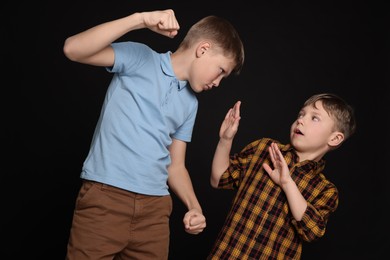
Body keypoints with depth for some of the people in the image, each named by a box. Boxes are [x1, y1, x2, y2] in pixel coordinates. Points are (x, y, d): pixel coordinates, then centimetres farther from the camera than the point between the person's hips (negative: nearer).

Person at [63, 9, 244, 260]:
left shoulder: (190, 104, 17)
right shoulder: (139, 58, 0)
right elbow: (73, 49, -13)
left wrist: (194, 207, 2)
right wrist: (141, 19, -21)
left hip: (155, 208, 6)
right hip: (105, 196, -5)